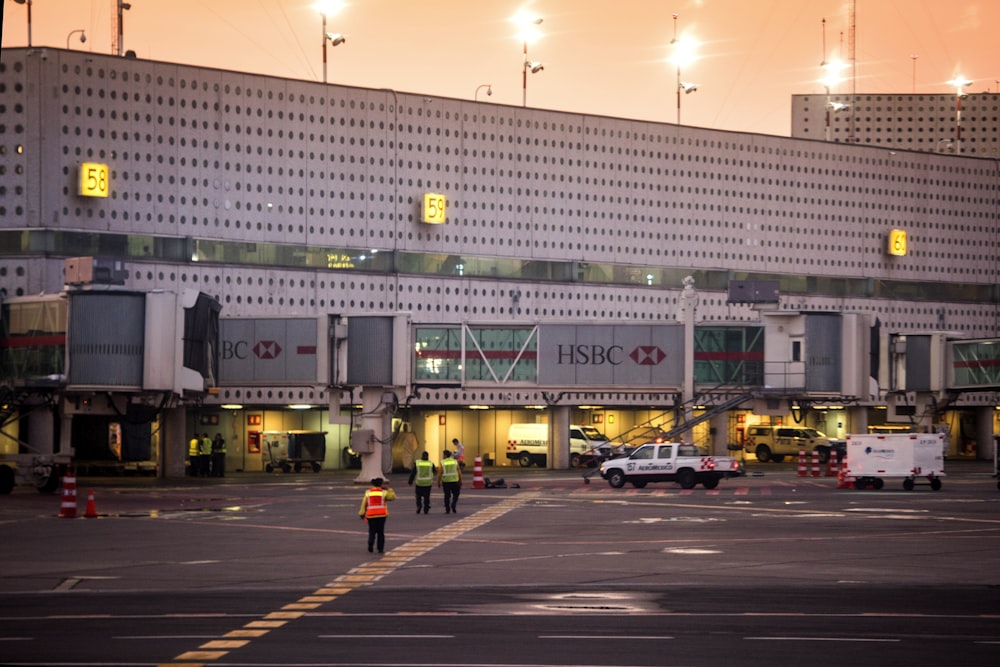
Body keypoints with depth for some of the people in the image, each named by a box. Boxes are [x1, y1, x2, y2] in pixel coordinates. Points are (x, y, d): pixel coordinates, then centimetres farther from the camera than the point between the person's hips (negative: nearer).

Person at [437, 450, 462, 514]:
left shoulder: (442, 463, -4)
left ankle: (447, 510, 8)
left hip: (446, 481, -1)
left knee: (447, 496, 8)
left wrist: (438, 482, 3)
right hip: (455, 481, 1)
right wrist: (460, 481, 6)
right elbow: (459, 472, 1)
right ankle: (453, 506, -3)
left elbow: (439, 473, -5)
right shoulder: (455, 462, 2)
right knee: (455, 494, 15)